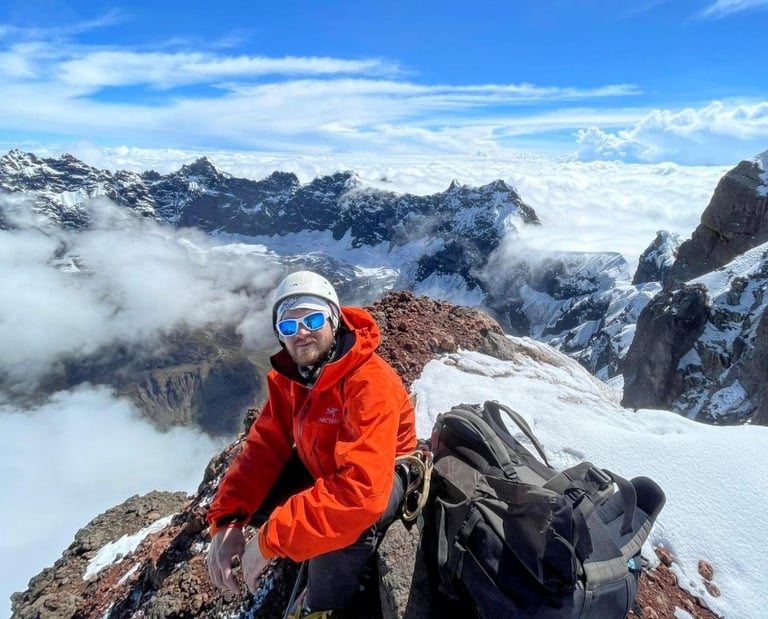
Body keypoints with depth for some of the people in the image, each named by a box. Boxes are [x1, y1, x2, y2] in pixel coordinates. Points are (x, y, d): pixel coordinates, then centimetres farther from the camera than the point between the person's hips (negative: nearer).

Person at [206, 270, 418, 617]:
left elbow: (362, 490, -43)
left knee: (345, 517, -36)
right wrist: (226, 520, -24)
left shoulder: (370, 382, -35)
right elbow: (264, 447, -10)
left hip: (382, 476, -6)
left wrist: (271, 539, -39)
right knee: (251, 501, -7)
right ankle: (323, 561, 15)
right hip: (322, 469, 7)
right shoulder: (286, 376, -11)